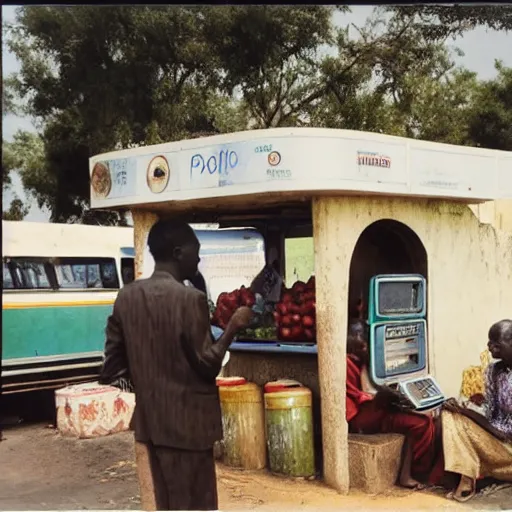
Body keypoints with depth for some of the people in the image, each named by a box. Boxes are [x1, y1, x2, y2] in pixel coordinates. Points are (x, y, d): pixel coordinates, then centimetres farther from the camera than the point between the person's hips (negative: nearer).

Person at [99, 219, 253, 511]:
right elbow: (207, 365, -17)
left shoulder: (127, 296, 3)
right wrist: (233, 328, -5)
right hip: (188, 421, -7)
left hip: (150, 419, 7)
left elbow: (113, 364, 7)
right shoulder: (190, 298, -17)